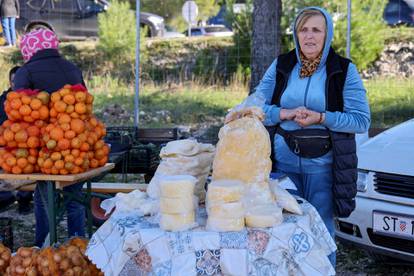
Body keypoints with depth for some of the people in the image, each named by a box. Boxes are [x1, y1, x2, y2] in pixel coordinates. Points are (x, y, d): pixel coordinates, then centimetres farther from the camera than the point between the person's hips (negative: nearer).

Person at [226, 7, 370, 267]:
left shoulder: (345, 70, -1)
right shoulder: (281, 66, 7)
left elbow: (362, 120, -6)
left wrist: (321, 118, -17)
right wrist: (284, 113, -14)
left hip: (323, 164, -2)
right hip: (284, 160, 2)